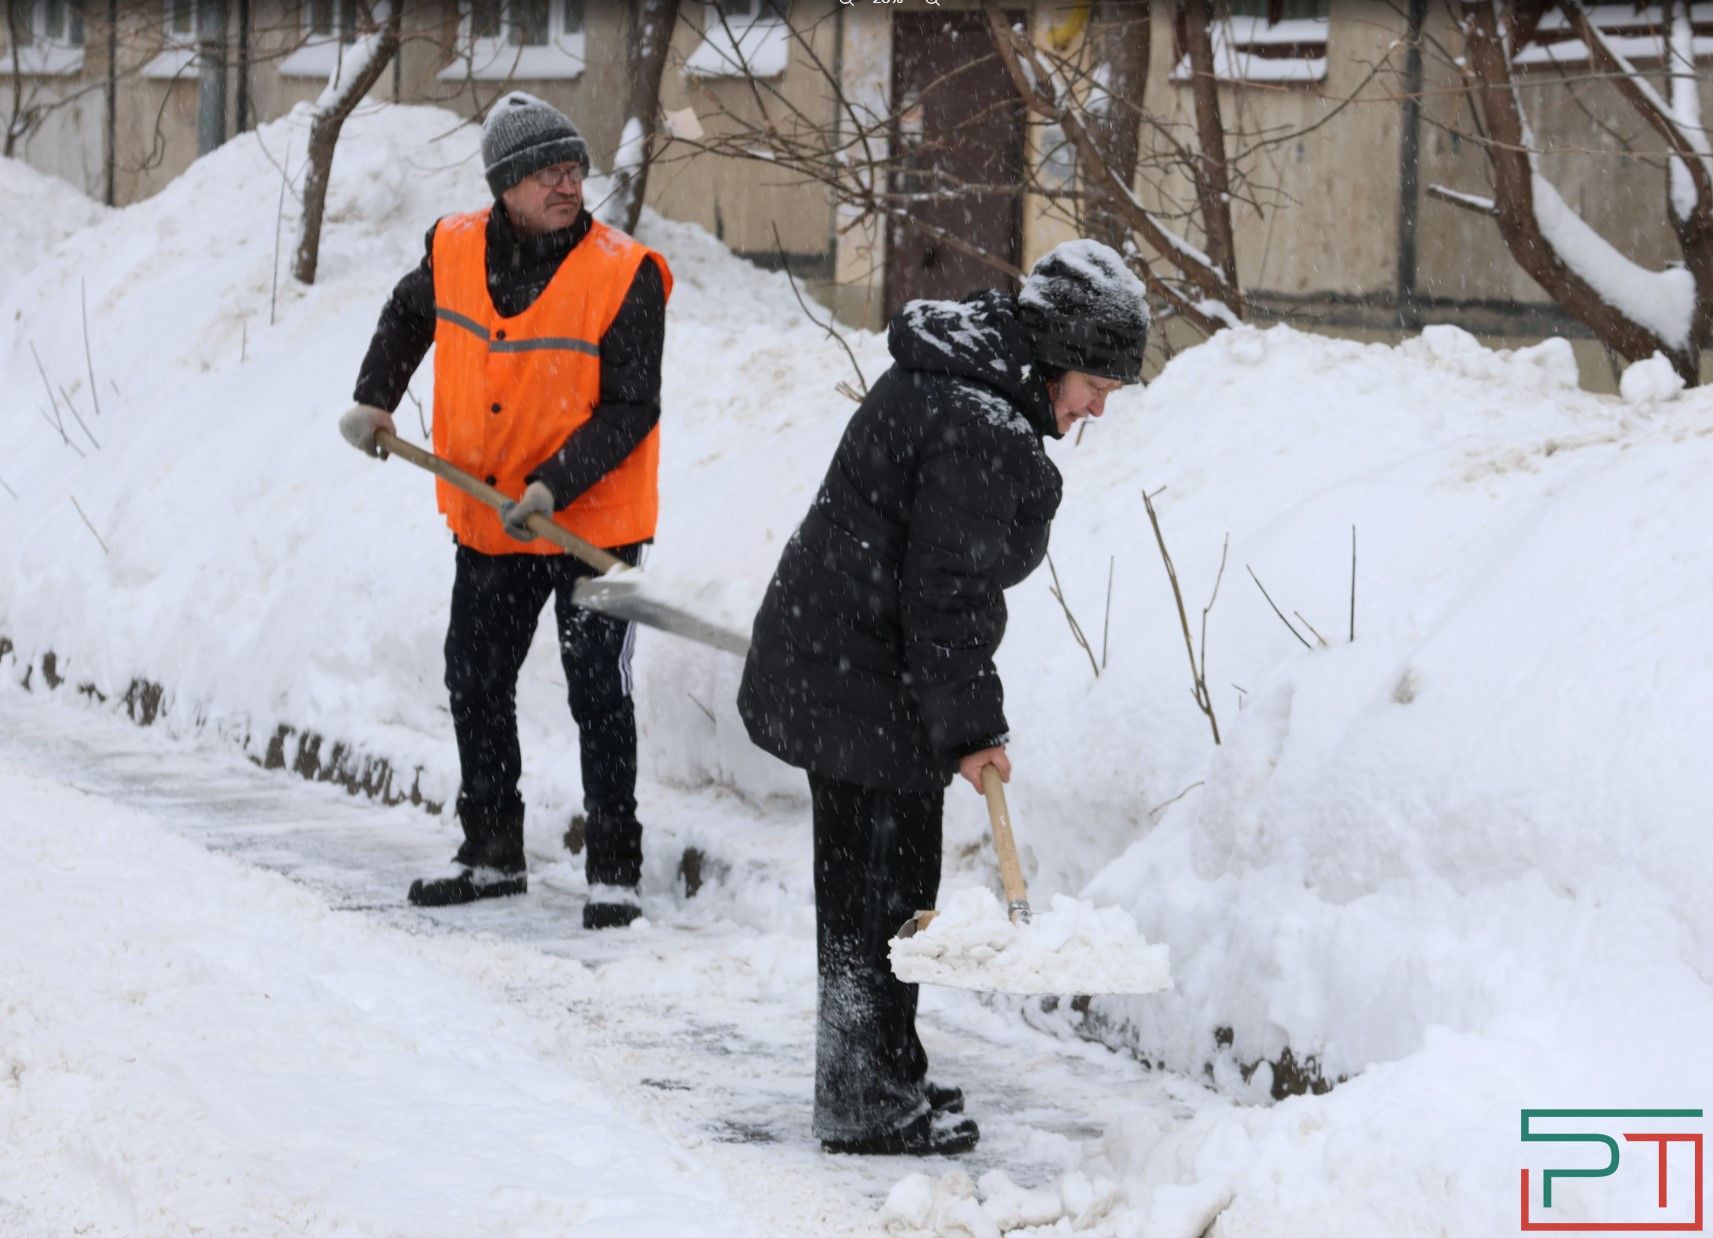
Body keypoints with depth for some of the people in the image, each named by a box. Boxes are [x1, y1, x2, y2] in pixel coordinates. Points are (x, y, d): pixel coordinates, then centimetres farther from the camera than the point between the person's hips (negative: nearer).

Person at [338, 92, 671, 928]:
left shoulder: (624, 276, -17)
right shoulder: (455, 252, -4)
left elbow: (631, 411, -17)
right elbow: (408, 316, 20)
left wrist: (553, 485, -26)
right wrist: (374, 400, 9)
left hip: (595, 523, -5)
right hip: (488, 523, 5)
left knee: (599, 696, -4)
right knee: (475, 686, 14)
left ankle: (614, 870, 7)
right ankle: (491, 854, 29)